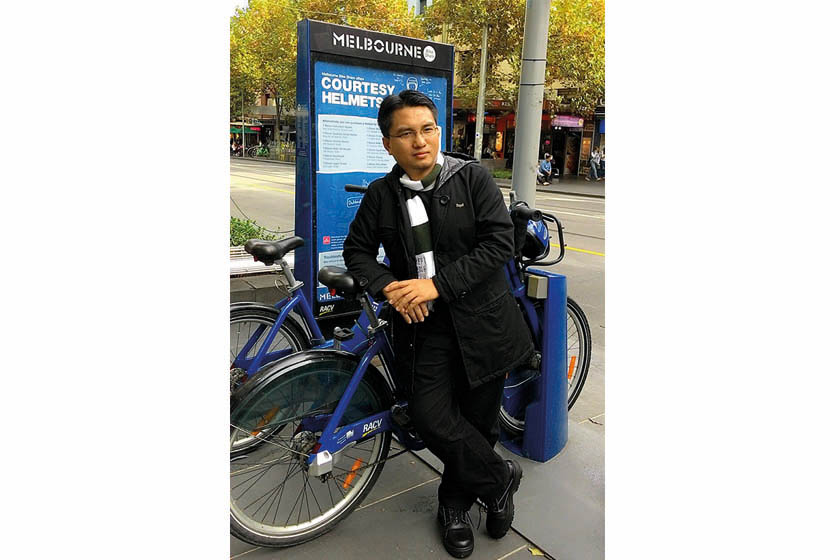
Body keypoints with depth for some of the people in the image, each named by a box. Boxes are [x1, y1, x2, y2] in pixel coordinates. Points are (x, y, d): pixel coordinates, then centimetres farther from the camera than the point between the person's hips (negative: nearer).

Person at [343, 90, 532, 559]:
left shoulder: (473, 177, -4)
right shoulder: (382, 195, 3)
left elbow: (500, 242, -11)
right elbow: (357, 250, 11)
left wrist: (437, 283, -18)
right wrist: (388, 287, -9)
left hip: (481, 320, -1)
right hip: (424, 325, 2)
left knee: (478, 419, 8)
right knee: (431, 417, -9)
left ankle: (455, 503, 36)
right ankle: (499, 479, 19)